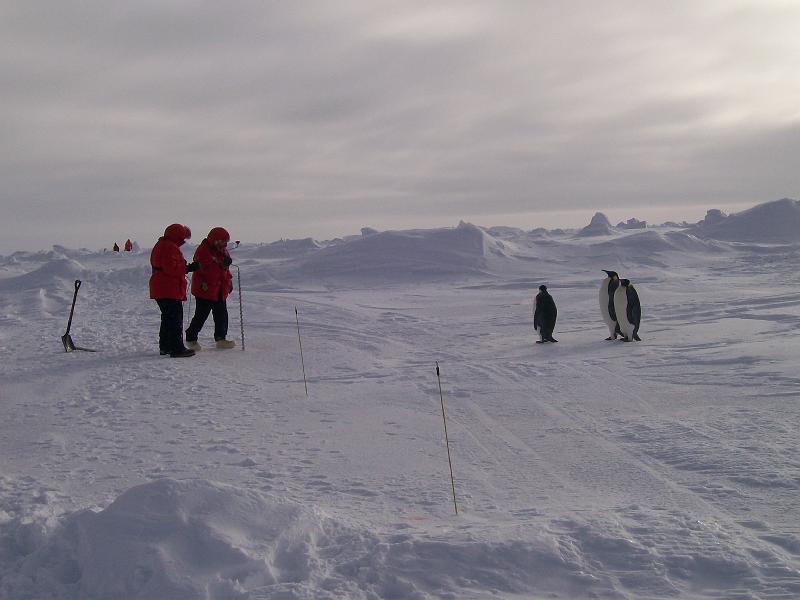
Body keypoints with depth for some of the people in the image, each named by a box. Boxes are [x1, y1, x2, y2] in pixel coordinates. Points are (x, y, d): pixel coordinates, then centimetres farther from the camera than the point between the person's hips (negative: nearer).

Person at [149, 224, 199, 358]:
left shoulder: (160, 245, 19)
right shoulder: (171, 247, -15)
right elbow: (171, 268, -24)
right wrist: (188, 268, -17)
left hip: (159, 289, 11)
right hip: (170, 290, -11)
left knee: (167, 318, 18)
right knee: (176, 319, -8)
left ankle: (165, 346, 24)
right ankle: (177, 349, -9)